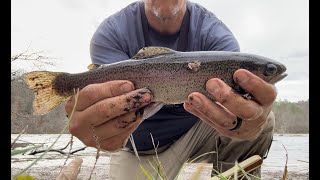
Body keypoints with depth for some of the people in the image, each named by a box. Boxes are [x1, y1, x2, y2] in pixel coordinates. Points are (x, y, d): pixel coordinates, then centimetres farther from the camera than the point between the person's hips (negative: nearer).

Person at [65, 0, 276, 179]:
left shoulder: (215, 33, -17)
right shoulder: (111, 34, -17)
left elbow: (229, 97, -34)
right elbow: (114, 101, -31)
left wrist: (250, 122, -57)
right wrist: (95, 126, -55)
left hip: (196, 131, 1)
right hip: (141, 147, 0)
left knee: (263, 119, -22)